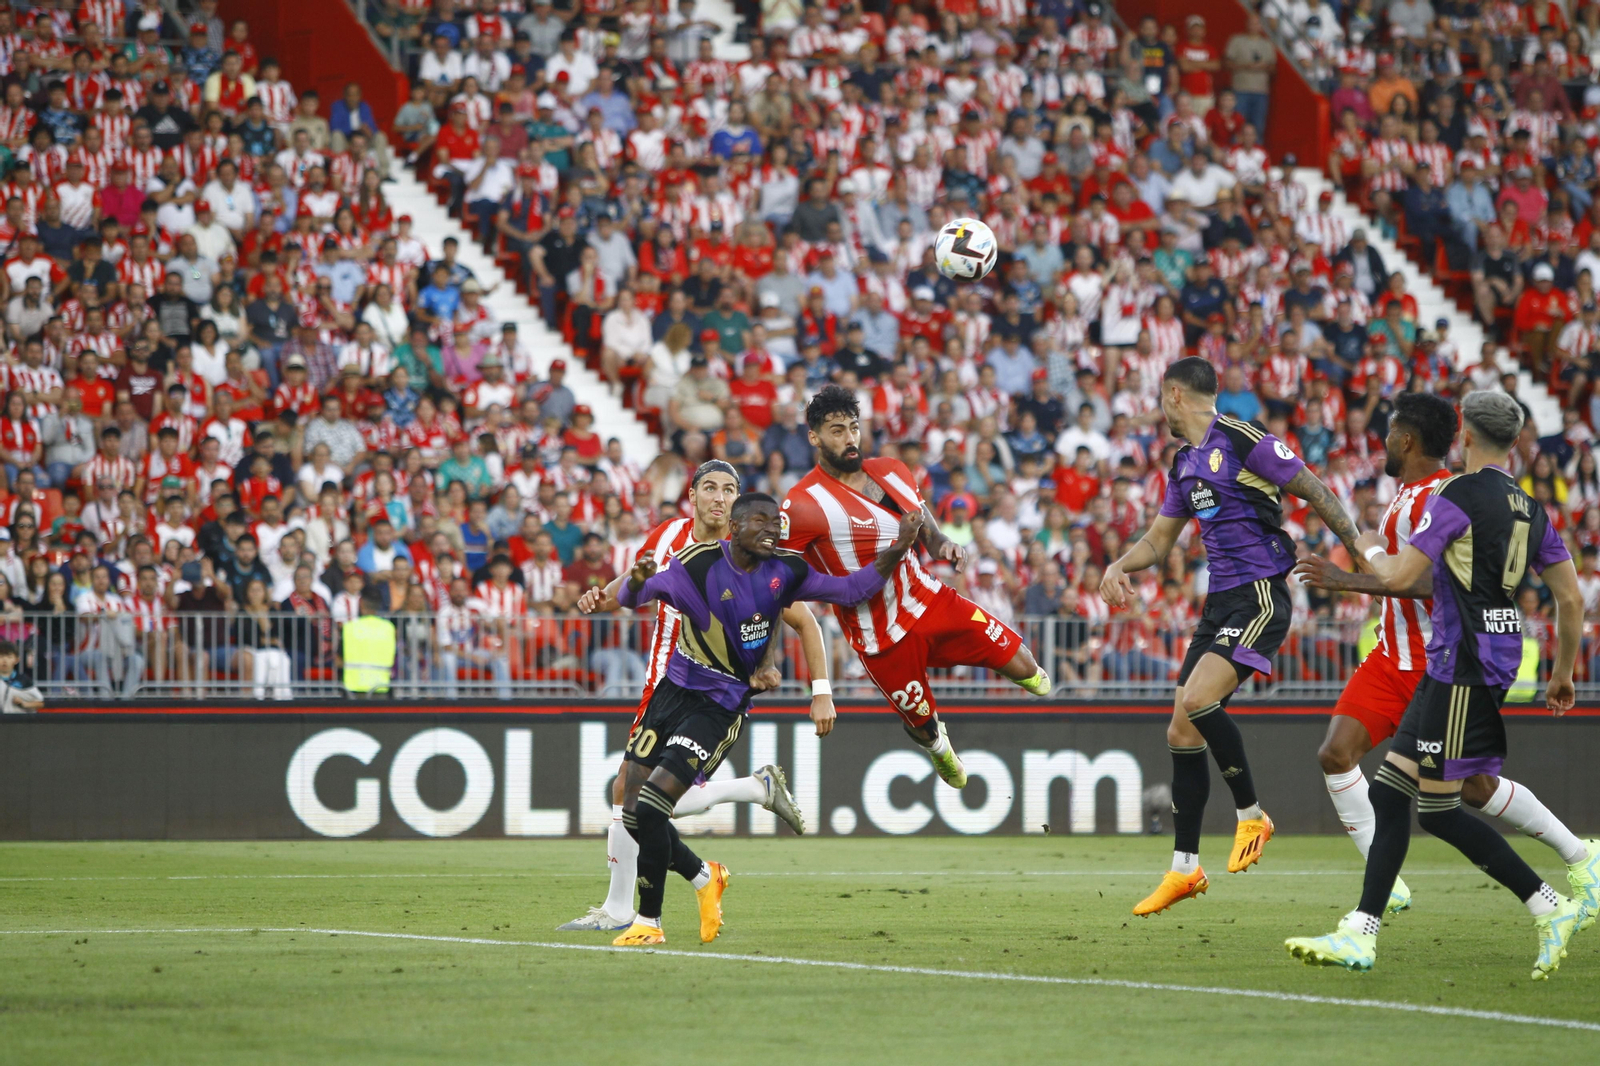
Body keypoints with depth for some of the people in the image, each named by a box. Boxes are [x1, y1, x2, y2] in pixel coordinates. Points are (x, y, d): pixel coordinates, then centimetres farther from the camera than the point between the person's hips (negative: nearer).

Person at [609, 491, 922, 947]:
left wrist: (897, 550, -7)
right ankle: (704, 878, 29)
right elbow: (630, 598, -12)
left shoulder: (784, 571, -5)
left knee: (650, 807, -16)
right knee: (634, 813, 2)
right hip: (674, 690, 2)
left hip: (720, 708, -2)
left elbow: (850, 590, 5)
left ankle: (648, 922, -2)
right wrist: (637, 581, -37)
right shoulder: (699, 564, -12)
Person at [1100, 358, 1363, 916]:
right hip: (1220, 601, 9)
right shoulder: (1185, 463, 17)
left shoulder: (1244, 441, -10)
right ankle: (1184, 869, 12)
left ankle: (1251, 815, -7)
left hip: (1261, 595, -9)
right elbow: (1159, 538, 25)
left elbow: (1316, 494, -9)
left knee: (1197, 701, -25)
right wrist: (1118, 567, 5)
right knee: (1182, 733, 5)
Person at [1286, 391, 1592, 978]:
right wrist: (1563, 672, 26)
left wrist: (1372, 551, 9)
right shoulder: (1529, 509, 13)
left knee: (1437, 809, -7)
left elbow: (1399, 577, -13)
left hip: (1463, 665, -9)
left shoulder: (1458, 495, -10)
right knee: (1390, 791, 10)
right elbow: (1571, 599, 14)